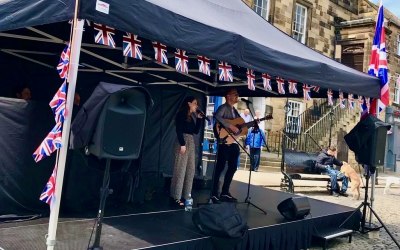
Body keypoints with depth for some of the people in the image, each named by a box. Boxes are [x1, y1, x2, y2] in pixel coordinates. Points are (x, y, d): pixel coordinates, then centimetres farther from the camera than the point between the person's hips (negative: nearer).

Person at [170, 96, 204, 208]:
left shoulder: (191, 117, 20)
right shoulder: (181, 114, -4)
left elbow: (196, 131, 17)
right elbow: (179, 130, -13)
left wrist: (199, 118, 12)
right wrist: (182, 144, -21)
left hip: (191, 142, 9)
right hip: (183, 142, -9)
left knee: (190, 170, 5)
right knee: (180, 170, -8)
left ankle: (185, 196, 11)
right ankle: (176, 197, -4)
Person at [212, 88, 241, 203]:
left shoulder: (234, 110, 20)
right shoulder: (223, 107, -7)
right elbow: (217, 116, -28)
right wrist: (230, 126, -28)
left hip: (234, 143, 9)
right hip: (225, 142, -9)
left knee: (232, 167, 11)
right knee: (220, 167, -5)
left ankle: (225, 193, 20)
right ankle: (214, 194, 1)